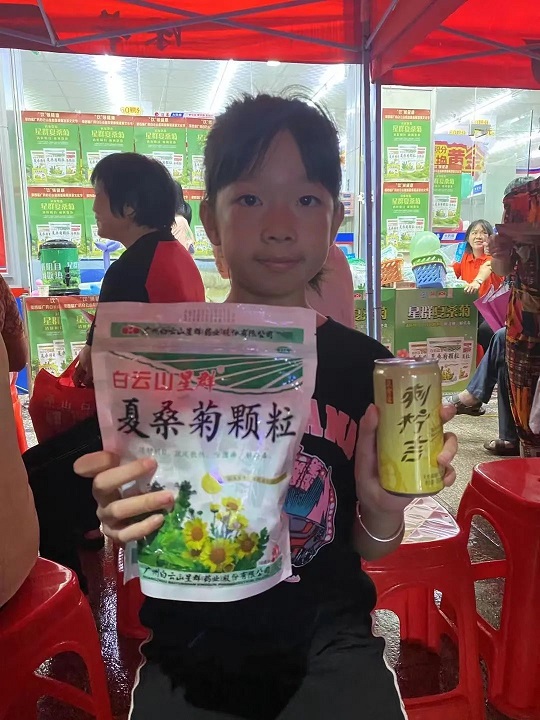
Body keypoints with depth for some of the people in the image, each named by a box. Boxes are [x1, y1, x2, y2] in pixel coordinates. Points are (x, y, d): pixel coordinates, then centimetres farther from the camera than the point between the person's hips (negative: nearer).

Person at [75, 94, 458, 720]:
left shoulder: (365, 364, -6)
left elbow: (369, 549, 3)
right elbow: (142, 550, 0)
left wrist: (384, 507, -16)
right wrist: (121, 521, -20)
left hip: (329, 642, 2)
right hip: (194, 649, 0)